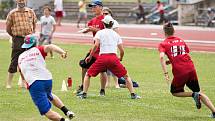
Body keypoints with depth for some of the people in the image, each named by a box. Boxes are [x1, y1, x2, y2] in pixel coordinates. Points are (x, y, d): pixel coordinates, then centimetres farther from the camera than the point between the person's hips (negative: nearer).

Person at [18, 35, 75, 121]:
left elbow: (23, 77, 33)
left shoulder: (20, 57, 20)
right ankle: (67, 111, 23)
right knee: (49, 96, 37)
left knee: (47, 112, -6)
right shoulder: (38, 50, 13)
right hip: (47, 80, 2)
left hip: (33, 84, -2)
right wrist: (62, 52, -23)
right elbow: (49, 47, -9)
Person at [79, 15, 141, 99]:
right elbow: (122, 50, 15)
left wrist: (90, 56, 2)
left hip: (102, 57, -1)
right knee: (126, 76, 16)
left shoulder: (100, 32, 11)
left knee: (88, 75, 15)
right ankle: (133, 94, 5)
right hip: (113, 57, 2)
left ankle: (84, 94, 3)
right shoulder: (116, 34, 18)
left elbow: (96, 45, -6)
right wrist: (120, 58, 35)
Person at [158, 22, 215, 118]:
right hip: (191, 69, 4)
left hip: (179, 72, -4)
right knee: (198, 91, 16)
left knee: (175, 92, 20)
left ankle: (194, 95, -6)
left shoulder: (163, 44, 5)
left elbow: (161, 57, -13)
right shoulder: (181, 41, 19)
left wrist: (165, 73, -16)